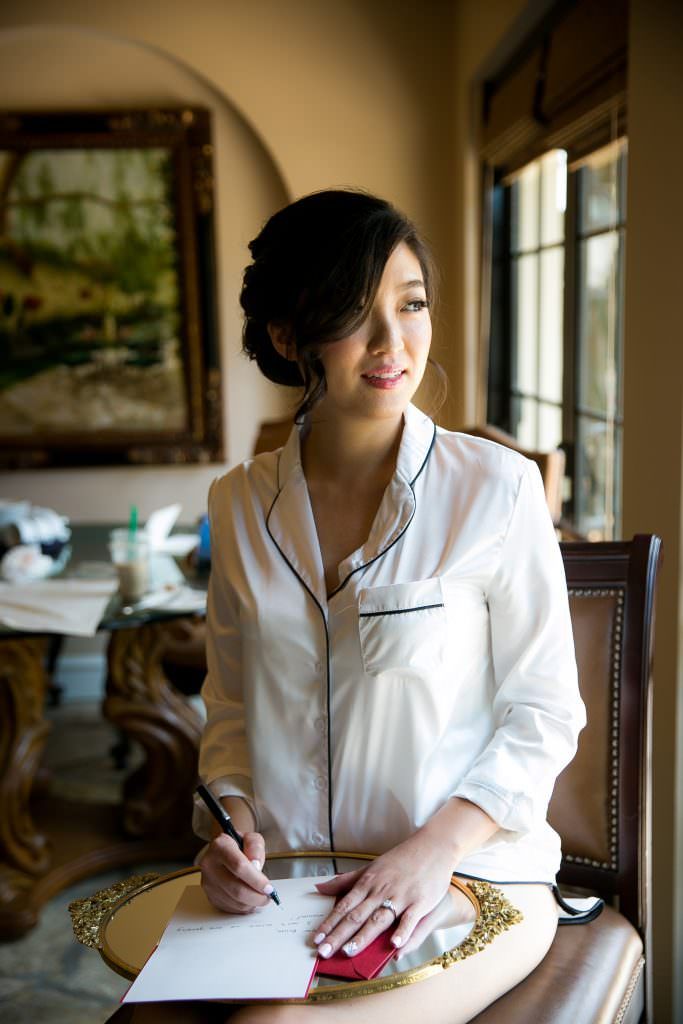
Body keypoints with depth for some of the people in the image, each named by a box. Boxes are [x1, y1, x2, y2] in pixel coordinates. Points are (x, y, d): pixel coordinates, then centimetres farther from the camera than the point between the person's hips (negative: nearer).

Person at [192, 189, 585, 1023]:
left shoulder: (495, 489, -9)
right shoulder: (239, 503, 3)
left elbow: (543, 713, -4)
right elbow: (230, 705, 12)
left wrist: (435, 846, -17)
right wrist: (232, 817, -7)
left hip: (469, 880, -3)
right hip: (285, 885, 4)